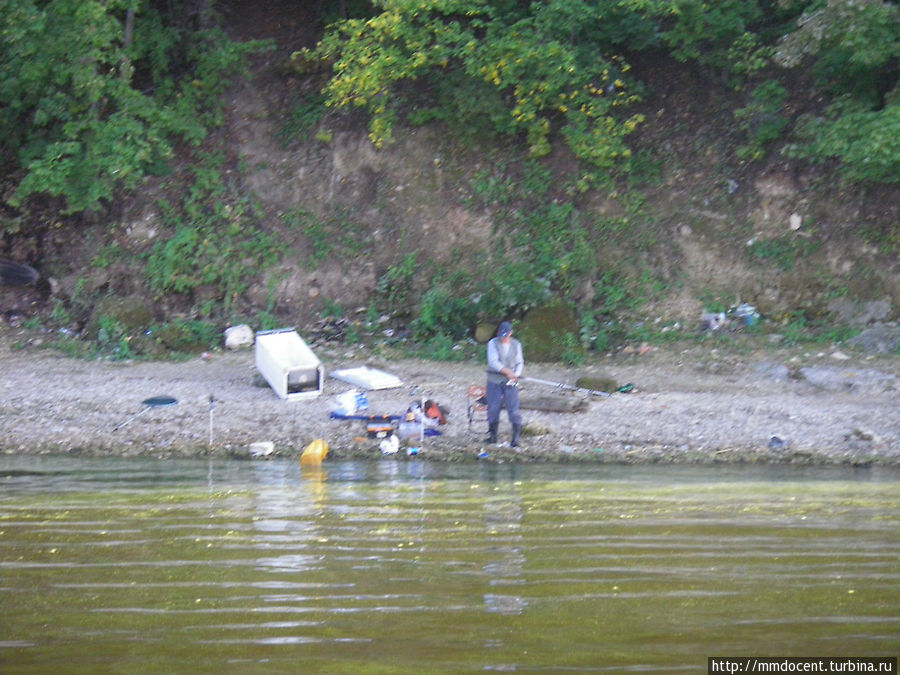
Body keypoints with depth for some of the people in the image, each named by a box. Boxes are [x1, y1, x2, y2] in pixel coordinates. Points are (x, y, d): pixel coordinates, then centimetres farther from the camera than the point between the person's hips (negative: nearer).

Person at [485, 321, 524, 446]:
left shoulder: (516, 344, 7)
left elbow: (520, 363, 10)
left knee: (514, 410, -7)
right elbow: (493, 361, -14)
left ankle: (516, 439, -4)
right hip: (495, 381, -1)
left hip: (511, 383, 1)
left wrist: (515, 375, -9)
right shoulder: (493, 343, -3)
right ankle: (492, 435, 18)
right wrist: (507, 371, -23)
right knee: (493, 408, 3)